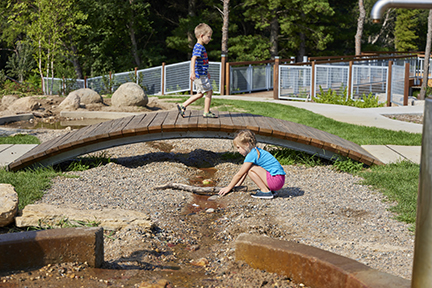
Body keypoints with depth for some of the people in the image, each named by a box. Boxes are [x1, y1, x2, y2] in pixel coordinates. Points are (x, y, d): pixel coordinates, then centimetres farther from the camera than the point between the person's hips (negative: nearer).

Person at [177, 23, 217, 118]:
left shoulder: (200, 47, 17)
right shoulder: (199, 47, -16)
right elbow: (193, 59, -27)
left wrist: (206, 72, 34)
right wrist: (193, 72, -36)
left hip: (201, 75, 10)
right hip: (200, 75, -10)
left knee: (200, 93, 15)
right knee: (209, 91, -2)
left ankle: (182, 106, 16)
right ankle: (206, 112, 6)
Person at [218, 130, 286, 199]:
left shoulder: (252, 155, -15)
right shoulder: (254, 151, 14)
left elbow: (239, 174, -8)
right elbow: (244, 172, 21)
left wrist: (228, 188, 0)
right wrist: (237, 185, 22)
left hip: (276, 180, -10)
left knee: (251, 169, -16)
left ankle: (265, 191, -9)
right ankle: (270, 189, 14)